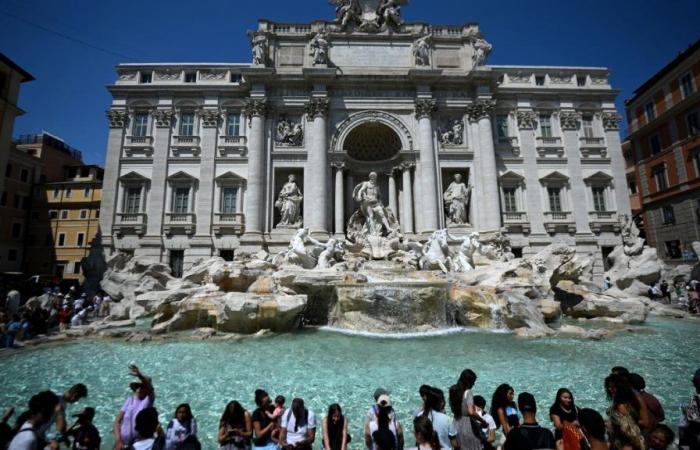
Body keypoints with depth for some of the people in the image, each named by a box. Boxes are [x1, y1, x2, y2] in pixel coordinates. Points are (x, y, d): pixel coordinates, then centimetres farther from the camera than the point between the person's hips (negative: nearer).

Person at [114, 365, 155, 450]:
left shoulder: (148, 400, -11)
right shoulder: (130, 400, 2)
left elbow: (149, 385, -32)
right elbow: (117, 421, 1)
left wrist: (139, 375, -51)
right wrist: (118, 440, -12)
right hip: (122, 442, 4)